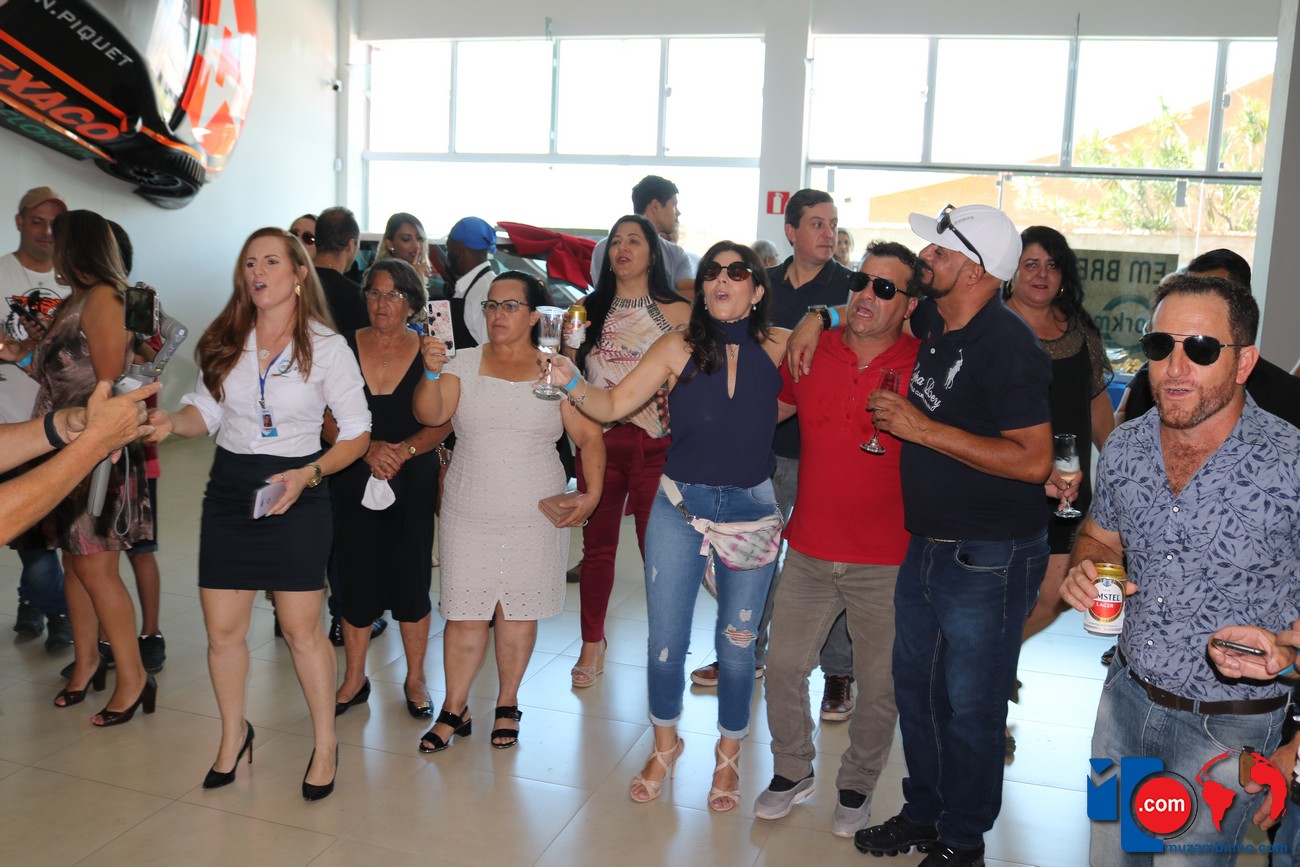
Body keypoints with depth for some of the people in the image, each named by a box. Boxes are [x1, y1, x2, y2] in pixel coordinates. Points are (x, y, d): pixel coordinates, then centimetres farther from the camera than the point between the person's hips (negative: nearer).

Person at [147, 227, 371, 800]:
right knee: (223, 628, 9)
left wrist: (308, 474, -17)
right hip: (228, 489, 4)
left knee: (300, 629, 2)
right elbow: (205, 410, 4)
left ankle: (325, 743, 21)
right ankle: (233, 733, 33)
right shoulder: (225, 342, 5)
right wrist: (172, 422, -18)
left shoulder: (327, 347, -6)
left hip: (296, 495, -4)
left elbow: (357, 434, -4)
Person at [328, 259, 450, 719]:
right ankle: (354, 679, 25)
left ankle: (415, 679, 23)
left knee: (411, 580, 5)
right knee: (356, 580, 6)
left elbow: (444, 423, -4)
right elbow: (328, 420, -1)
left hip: (412, 483, -1)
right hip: (354, 482, 1)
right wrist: (368, 448, -16)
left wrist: (405, 450, -19)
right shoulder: (345, 349, 2)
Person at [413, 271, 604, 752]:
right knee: (465, 614, 2)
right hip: (469, 513, 1)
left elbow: (589, 437, 1)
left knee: (518, 611, 7)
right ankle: (454, 711, 18)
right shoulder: (464, 363, 4)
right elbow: (430, 415, -9)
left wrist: (592, 493, -10)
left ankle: (507, 706, 25)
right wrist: (431, 372, -26)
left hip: (535, 515, 0)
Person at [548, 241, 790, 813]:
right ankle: (665, 745, 35)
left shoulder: (778, 349, -4)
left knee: (736, 642, 11)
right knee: (666, 638, 8)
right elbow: (613, 405, -8)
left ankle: (727, 758, 34)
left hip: (752, 513, 0)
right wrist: (571, 383, -25)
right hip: (679, 508, 0)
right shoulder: (680, 348, -6)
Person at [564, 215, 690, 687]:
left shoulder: (677, 311, 0)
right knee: (597, 544, 11)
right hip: (598, 440, 3)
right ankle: (592, 644, 27)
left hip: (656, 443, -3)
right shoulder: (589, 309, 9)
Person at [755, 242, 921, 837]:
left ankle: (857, 786, 36)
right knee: (783, 665, 11)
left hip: (886, 563, -2)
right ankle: (792, 771, 35)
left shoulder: (923, 365, -8)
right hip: (809, 551, 3)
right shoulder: (813, 352, 1)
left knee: (879, 685, 10)